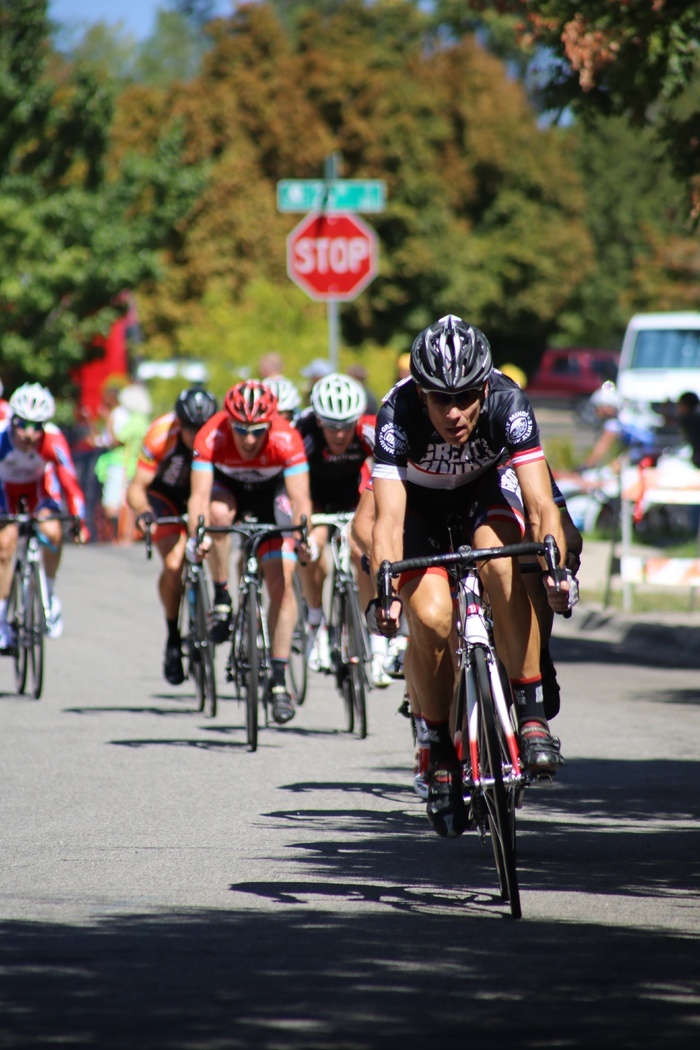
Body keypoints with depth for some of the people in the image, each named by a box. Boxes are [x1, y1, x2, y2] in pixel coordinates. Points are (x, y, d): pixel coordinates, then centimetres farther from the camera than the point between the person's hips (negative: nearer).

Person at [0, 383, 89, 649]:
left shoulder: (53, 440, -35)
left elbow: (69, 482, -35)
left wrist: (79, 522, -43)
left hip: (39, 483, 0)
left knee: (52, 531, -26)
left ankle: (50, 594, -1)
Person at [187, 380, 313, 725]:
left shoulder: (287, 440, -36)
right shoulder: (211, 438, -35)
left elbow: (300, 498, -42)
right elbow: (200, 494, -42)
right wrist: (196, 536, -60)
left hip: (271, 492, 0)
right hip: (228, 486, 0)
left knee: (282, 583, -12)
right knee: (219, 513, -36)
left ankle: (279, 681, -3)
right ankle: (221, 599, -15)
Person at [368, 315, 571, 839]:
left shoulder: (507, 404, -33)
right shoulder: (398, 416, -35)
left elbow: (541, 504, -38)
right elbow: (388, 518, -39)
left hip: (487, 488, 0)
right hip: (422, 504, 0)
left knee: (500, 559, -33)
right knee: (431, 617, -22)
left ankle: (531, 711, -24)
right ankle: (442, 750, 0)